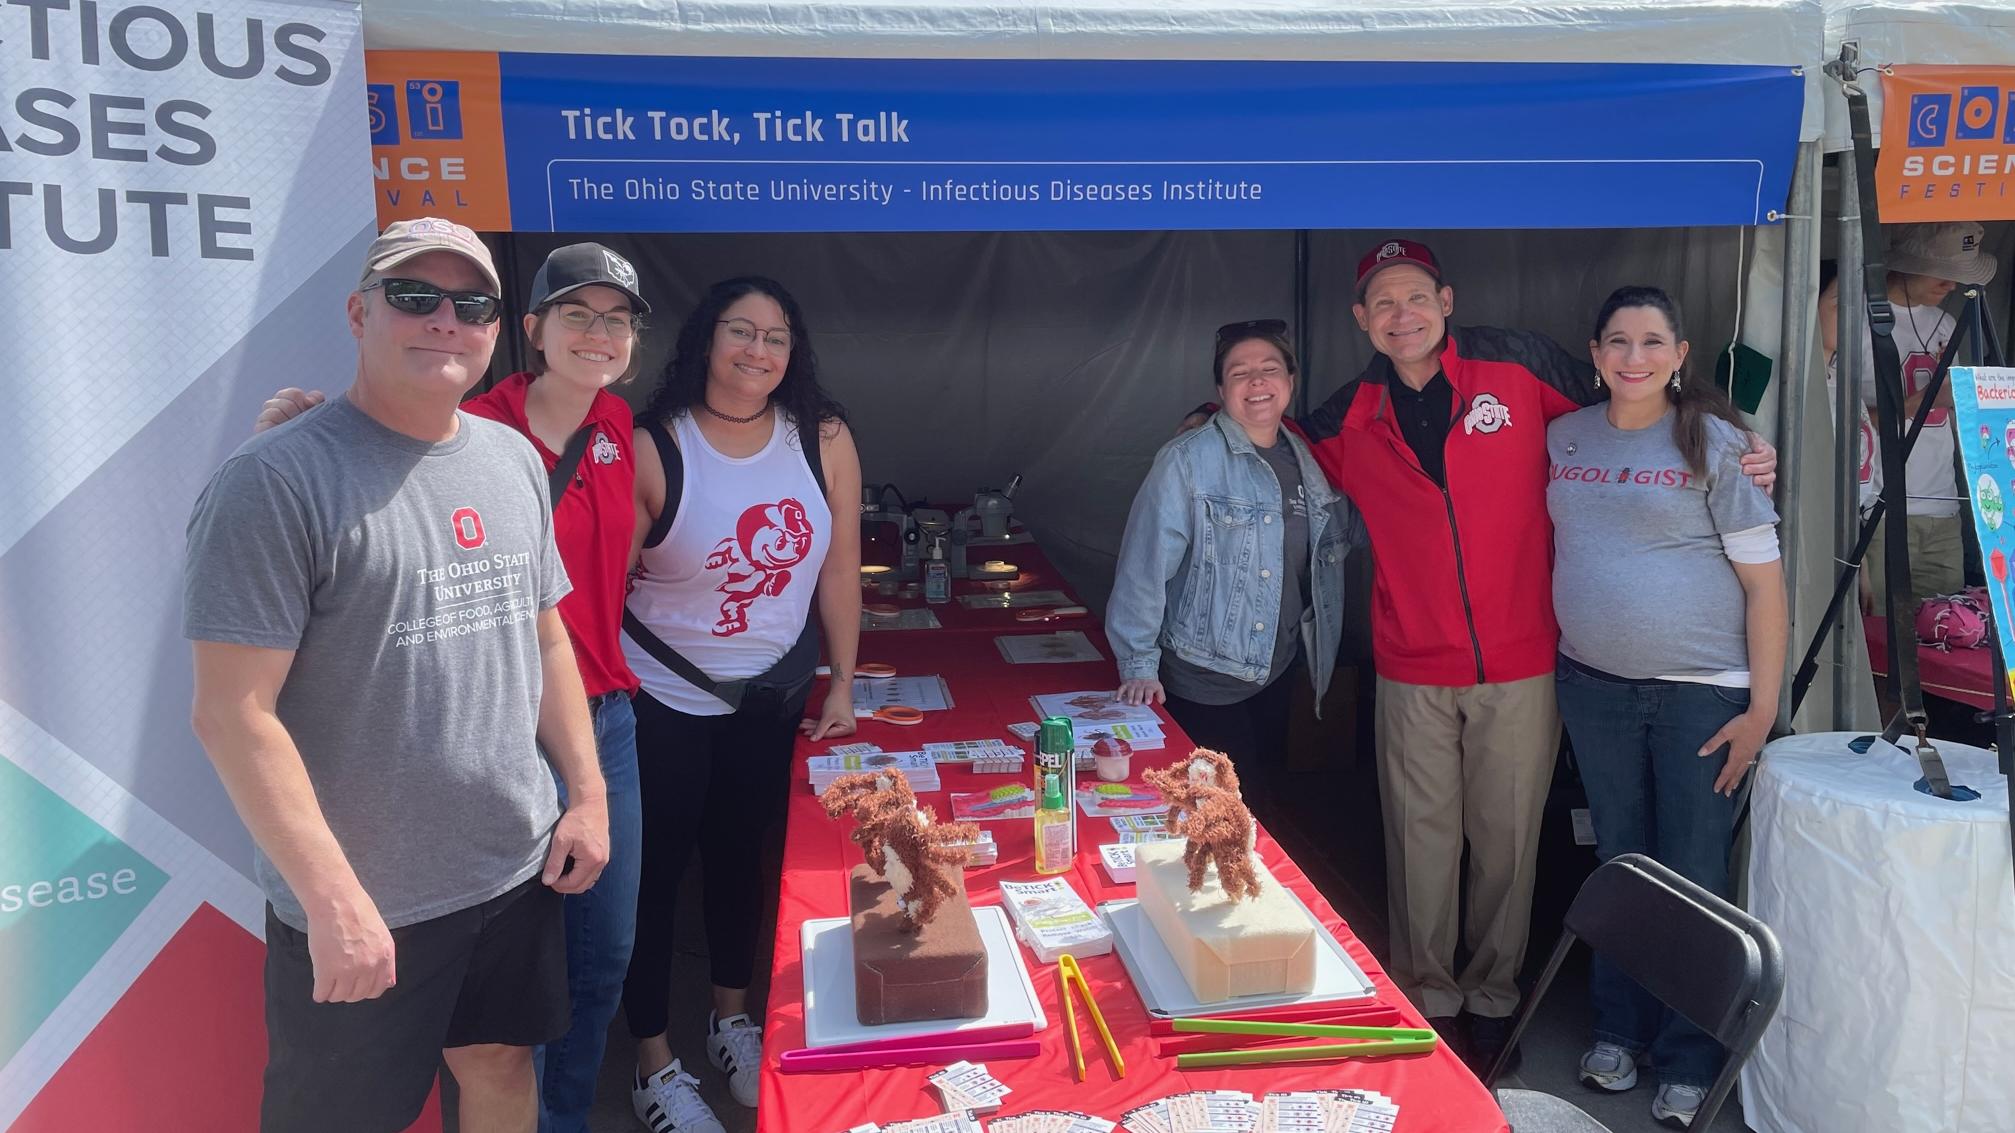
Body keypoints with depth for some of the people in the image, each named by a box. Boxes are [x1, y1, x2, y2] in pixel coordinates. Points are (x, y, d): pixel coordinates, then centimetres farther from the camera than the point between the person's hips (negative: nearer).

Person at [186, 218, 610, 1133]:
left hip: (520, 865, 6)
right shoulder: (276, 480, -16)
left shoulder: (513, 459, 5)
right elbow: (233, 711, -18)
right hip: (359, 902, -5)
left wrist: (587, 792, 8)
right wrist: (333, 896, -20)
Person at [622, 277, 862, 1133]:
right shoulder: (652, 449, -17)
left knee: (740, 853, 21)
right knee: (655, 869, 9)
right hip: (661, 701, -3)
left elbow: (839, 568, -2)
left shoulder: (823, 438, -9)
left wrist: (841, 684, 1)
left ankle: (732, 1018, 43)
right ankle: (654, 1063, 28)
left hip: (772, 695, 3)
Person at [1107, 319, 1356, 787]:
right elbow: (1144, 563, -17)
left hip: (1278, 674, 6)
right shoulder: (1187, 460, -15)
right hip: (1204, 682, -6)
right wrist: (1139, 665, -18)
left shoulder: (1304, 459, 6)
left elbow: (1333, 544, 20)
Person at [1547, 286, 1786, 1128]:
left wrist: (1762, 709, -10)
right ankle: (1618, 1030, 28)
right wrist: (1551, 676, 8)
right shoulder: (1563, 439, 6)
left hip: (1700, 691, -3)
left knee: (1693, 877, 3)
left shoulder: (1713, 442, -6)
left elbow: (1765, 580, -6)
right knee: (1618, 864, 13)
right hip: (1592, 686, 4)